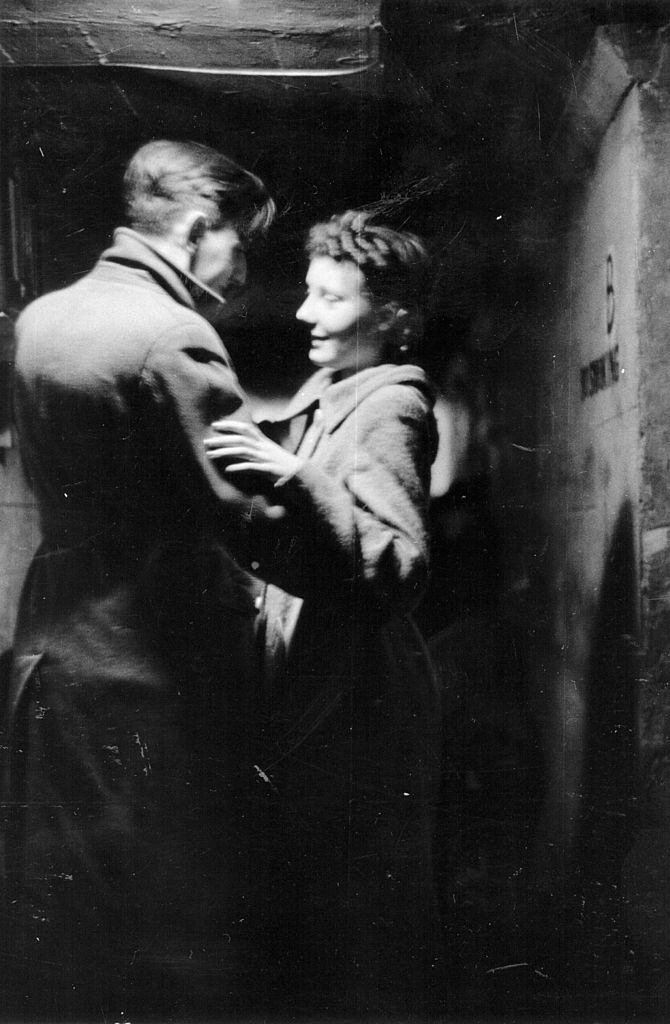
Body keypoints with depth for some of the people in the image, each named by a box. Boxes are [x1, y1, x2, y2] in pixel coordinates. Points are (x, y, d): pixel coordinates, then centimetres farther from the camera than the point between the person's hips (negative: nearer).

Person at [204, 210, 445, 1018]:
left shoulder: (387, 408, -15)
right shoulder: (325, 395, 12)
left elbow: (400, 571, -27)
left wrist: (298, 478, -34)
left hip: (357, 706, -9)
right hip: (312, 695, 9)